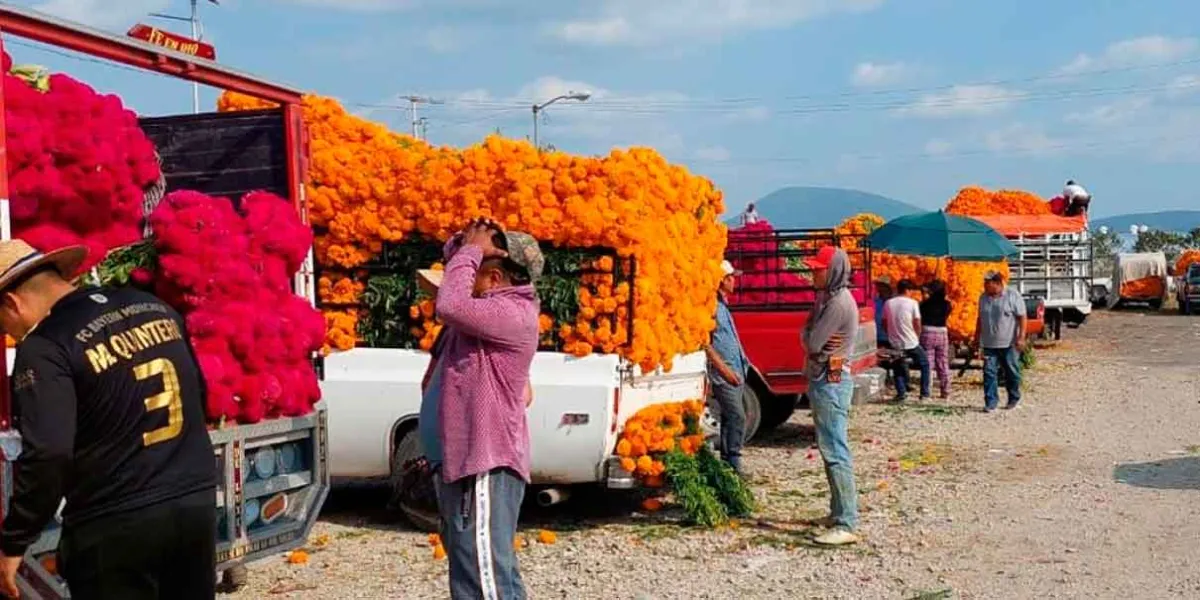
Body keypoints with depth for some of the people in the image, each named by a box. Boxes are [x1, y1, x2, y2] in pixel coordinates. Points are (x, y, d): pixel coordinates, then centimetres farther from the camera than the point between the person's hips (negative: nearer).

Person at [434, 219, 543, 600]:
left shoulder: (512, 314, -17)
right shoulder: (492, 305, 12)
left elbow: (450, 306, -31)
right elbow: (454, 259, 23)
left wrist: (471, 249, -16)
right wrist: (466, 245, 0)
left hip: (486, 467, -11)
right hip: (466, 462, 11)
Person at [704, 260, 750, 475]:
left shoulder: (722, 305, 17)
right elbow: (705, 343, -18)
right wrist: (724, 368, -20)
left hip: (734, 372, 10)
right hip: (723, 374, -10)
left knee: (730, 417, 11)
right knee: (737, 417, -13)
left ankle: (727, 463, 16)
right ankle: (733, 463, -10)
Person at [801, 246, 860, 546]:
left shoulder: (838, 303, -18)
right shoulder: (827, 298, 14)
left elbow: (812, 343, -19)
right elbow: (808, 336, 12)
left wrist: (811, 337, 2)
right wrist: (813, 337, -10)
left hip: (830, 383, -11)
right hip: (824, 379, 11)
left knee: (835, 453, -12)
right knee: (830, 450, 16)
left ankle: (846, 525, -13)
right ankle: (839, 512, 25)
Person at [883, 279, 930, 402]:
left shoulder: (888, 303, 1)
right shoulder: (912, 303, -8)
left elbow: (884, 323, 7)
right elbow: (917, 324, -7)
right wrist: (917, 337, 9)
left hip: (895, 344, 3)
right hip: (911, 343, -3)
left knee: (898, 370, 16)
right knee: (925, 365, 16)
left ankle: (901, 393, 2)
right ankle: (925, 393, 12)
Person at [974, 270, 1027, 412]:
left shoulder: (1013, 296, -6)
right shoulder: (984, 298, 10)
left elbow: (1022, 318, -8)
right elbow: (980, 319, 19)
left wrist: (1021, 337, -15)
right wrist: (977, 338, 18)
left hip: (1009, 344, -4)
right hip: (989, 344, 4)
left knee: (1012, 372, 7)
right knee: (989, 373, -4)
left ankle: (1014, 398, 26)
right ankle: (991, 403, -3)